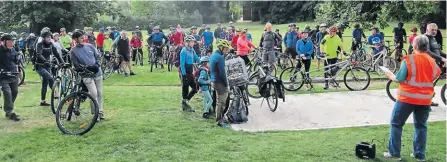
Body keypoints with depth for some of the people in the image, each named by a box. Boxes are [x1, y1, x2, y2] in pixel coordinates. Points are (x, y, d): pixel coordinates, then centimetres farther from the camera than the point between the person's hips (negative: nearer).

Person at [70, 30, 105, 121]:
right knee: (94, 93, -16)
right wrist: (87, 68, -18)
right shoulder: (73, 51, -3)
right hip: (87, 75, -4)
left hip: (97, 73, 4)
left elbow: (98, 56, 11)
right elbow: (76, 66, -6)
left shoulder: (90, 46, 6)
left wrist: (97, 65, -8)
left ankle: (100, 112, 21)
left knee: (99, 93, 9)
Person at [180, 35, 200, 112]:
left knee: (195, 88, 5)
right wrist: (184, 74, -19)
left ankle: (186, 100, 19)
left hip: (190, 72, 8)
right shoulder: (184, 51, -15)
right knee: (185, 89, 2)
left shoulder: (192, 50, 8)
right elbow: (182, 64, -17)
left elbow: (197, 59, 19)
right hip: (185, 72, -8)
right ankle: (185, 106, 12)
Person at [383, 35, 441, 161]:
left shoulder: (408, 59, -13)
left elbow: (400, 79, -12)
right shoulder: (432, 61, 1)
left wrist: (391, 76, 7)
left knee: (396, 124, 8)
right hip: (425, 99, 5)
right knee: (421, 126, 16)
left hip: (407, 98, -4)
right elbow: (435, 76, 13)